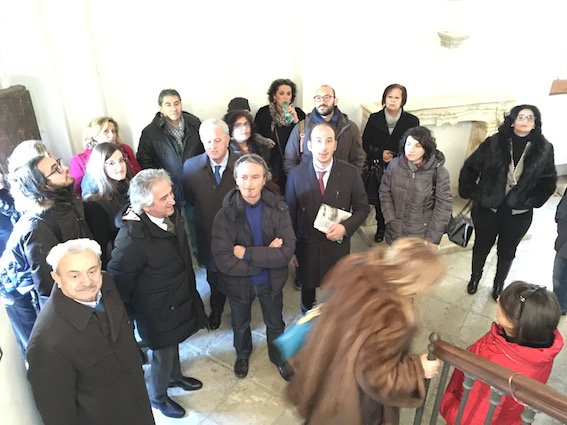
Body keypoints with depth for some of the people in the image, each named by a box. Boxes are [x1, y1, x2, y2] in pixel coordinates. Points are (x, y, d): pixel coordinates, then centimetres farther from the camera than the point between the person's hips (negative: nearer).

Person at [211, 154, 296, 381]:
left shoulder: (278, 208, -19)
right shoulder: (225, 214, -23)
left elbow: (287, 251, -26)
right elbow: (224, 261, -30)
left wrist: (247, 253, -30)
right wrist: (267, 257, -27)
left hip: (271, 281, 1)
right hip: (238, 283, 0)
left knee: (275, 324, 25)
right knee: (240, 325, 28)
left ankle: (279, 357, 55)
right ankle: (242, 354, 59)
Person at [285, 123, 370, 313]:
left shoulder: (351, 173, -10)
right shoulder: (296, 174, -9)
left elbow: (362, 208, -1)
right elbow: (289, 213, -2)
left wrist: (345, 227, -19)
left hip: (337, 247, 0)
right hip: (305, 247, 1)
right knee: (307, 291, 22)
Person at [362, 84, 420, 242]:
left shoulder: (412, 121, -5)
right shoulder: (374, 118, -1)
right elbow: (365, 143, 1)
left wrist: (395, 156, -17)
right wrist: (380, 154, -15)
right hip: (378, 168, 2)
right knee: (379, 200, 13)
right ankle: (381, 228, 35)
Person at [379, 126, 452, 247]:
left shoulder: (439, 172, -13)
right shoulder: (394, 165, -7)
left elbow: (443, 206, -10)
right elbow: (385, 194, 1)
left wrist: (432, 238, -11)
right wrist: (391, 222, -7)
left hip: (422, 236, -2)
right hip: (395, 234, 3)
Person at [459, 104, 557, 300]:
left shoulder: (544, 149, -7)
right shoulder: (494, 143, -12)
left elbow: (549, 181, 4)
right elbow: (469, 168, -5)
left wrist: (533, 201, -3)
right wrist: (473, 194, -7)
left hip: (519, 214, 1)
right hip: (488, 209, -1)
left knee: (507, 251, 19)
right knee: (482, 246, 18)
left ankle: (499, 284, 42)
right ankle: (475, 277, 43)